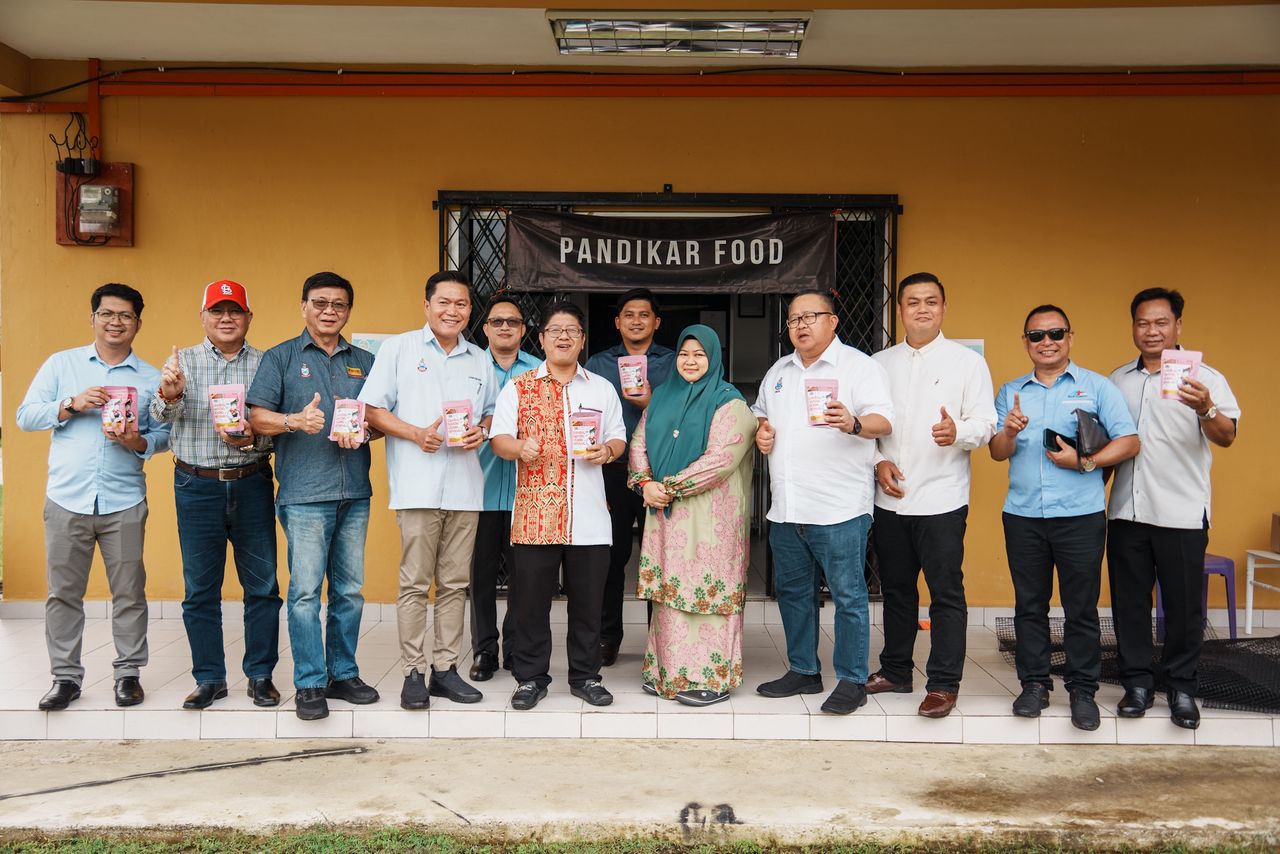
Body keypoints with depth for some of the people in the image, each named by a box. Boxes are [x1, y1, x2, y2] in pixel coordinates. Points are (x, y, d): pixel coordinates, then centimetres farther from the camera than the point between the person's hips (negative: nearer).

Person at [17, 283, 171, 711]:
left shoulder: (151, 378, 8)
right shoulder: (61, 364, 8)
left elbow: (164, 434, 7)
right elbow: (25, 415, 3)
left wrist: (138, 442, -13)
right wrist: (72, 404, -12)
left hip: (124, 502, 0)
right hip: (66, 499, 0)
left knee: (129, 592, 4)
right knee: (63, 592, 5)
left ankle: (129, 672, 16)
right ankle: (66, 676, 17)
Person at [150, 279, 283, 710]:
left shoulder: (265, 364, 4)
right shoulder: (184, 361, 4)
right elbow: (161, 415, -11)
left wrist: (251, 439, -20)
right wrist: (169, 394, -34)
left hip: (252, 484, 0)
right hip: (196, 485, 0)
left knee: (262, 585, 4)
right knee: (200, 589, 7)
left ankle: (261, 675, 16)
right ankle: (209, 679, 18)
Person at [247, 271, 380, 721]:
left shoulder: (364, 362, 17)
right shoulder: (281, 357, 6)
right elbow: (257, 418, -2)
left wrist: (364, 431, -6)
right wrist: (295, 421, -21)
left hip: (354, 493, 4)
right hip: (305, 493, -4)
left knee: (350, 590, 9)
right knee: (306, 591, -5)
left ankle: (343, 674, 20)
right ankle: (310, 684, 4)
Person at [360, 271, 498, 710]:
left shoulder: (480, 360, 17)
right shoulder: (398, 348, 4)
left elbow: (492, 414, 22)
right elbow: (372, 410, 0)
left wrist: (480, 431, -1)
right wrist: (416, 434, -14)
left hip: (465, 487, 4)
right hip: (418, 486, -4)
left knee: (455, 583, 7)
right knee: (415, 583, -2)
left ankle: (445, 667, 16)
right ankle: (413, 672, 7)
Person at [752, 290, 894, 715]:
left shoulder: (859, 365, -4)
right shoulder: (778, 371, 17)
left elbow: (884, 420, -12)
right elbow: (761, 412, 28)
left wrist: (854, 423, -33)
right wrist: (760, 430, 6)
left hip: (838, 508, -7)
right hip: (786, 508, 7)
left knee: (848, 595, -1)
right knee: (792, 591, 14)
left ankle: (852, 680, 9)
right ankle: (803, 671, 27)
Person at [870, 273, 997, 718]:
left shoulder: (967, 361, 1)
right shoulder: (880, 363, 10)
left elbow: (986, 423, -5)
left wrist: (959, 432, -25)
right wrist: (879, 461, -4)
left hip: (941, 498, -4)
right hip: (890, 498, 4)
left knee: (946, 593, -2)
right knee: (896, 590, 14)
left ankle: (944, 684, 6)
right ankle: (895, 671, 27)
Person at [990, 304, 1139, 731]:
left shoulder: (1096, 387, 4)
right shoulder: (1010, 392, 12)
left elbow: (1129, 442, -2)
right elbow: (997, 453, 6)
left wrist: (1084, 462, -15)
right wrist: (1009, 432, -15)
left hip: (1080, 515, -2)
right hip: (1022, 515, 3)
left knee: (1082, 607, 3)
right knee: (1029, 604, 9)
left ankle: (1083, 690, 13)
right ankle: (1034, 684, 19)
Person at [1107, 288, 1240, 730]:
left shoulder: (1204, 378, -2)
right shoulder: (1118, 380, 11)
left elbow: (1226, 437, -16)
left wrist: (1206, 410, -36)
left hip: (1182, 514, -3)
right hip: (1126, 511, 4)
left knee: (1184, 605, 4)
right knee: (1129, 601, 9)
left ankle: (1182, 688, 19)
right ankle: (1137, 682, 21)